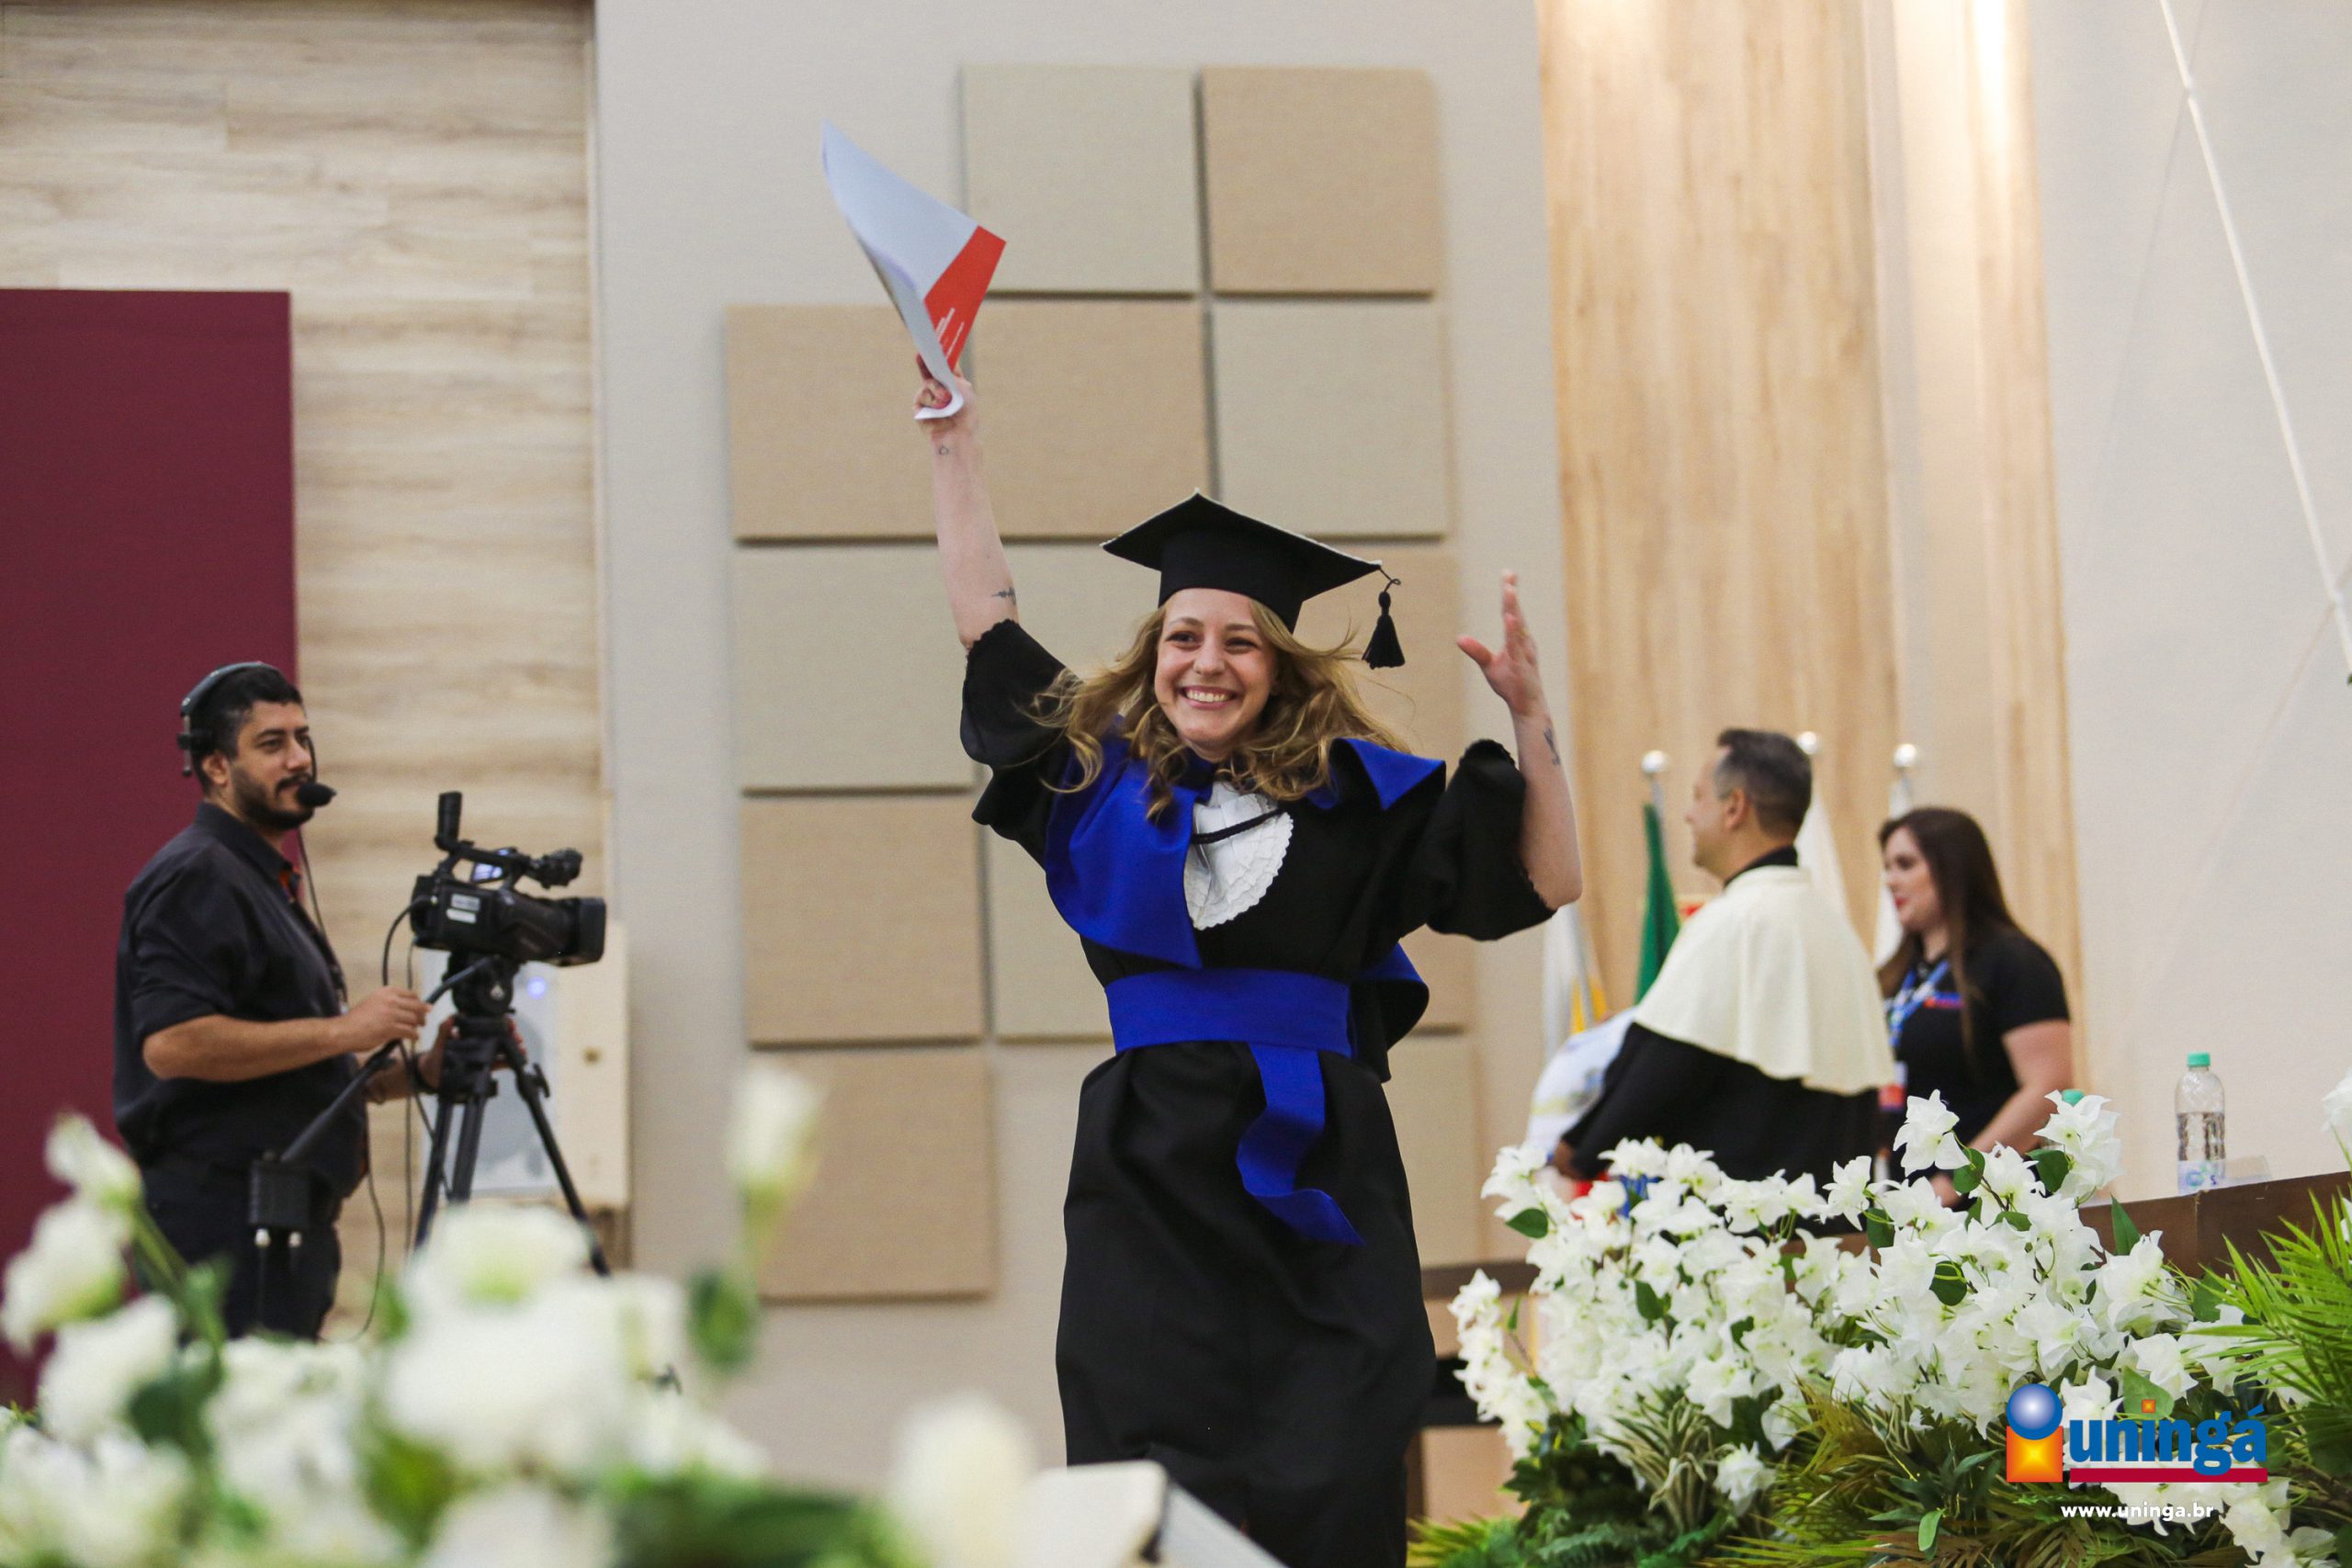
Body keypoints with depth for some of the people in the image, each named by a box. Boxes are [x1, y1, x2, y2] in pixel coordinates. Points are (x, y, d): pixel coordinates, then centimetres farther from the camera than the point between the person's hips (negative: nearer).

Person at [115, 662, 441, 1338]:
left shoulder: (266, 879, 24)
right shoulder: (195, 879, -9)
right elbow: (174, 1043, -22)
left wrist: (415, 1074, 14)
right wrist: (344, 1029, -18)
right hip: (224, 1221, -10)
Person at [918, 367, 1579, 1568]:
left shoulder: (1349, 791, 6)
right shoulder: (1099, 771, 11)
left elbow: (1547, 881, 6)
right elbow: (986, 620, 19)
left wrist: (1527, 718, -4)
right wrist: (953, 440, 21)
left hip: (1313, 1173, -1)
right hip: (1151, 1183, 1)